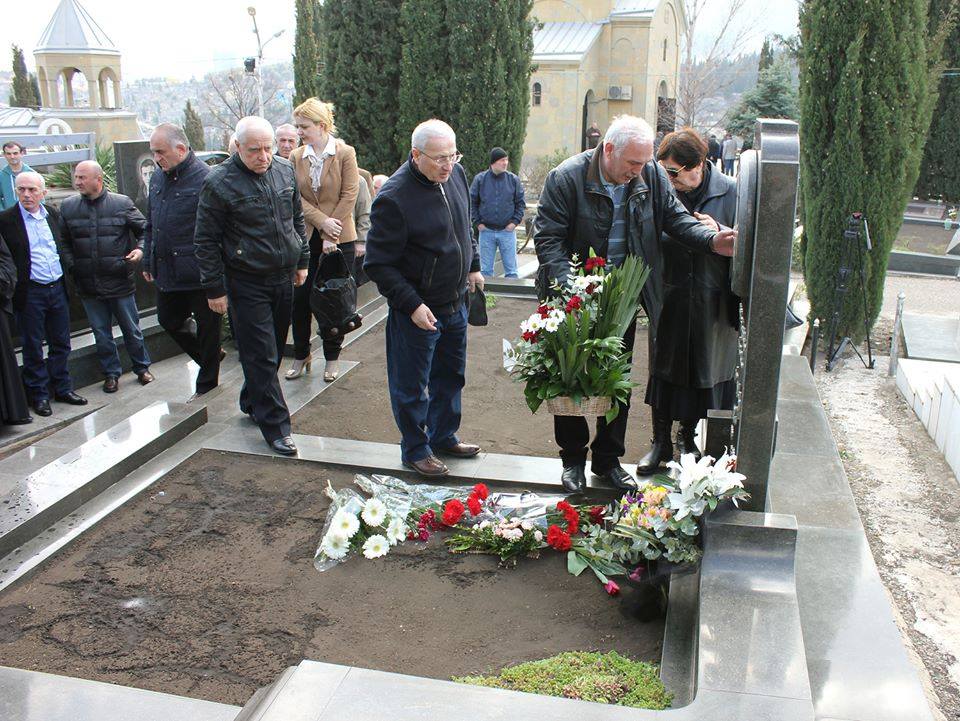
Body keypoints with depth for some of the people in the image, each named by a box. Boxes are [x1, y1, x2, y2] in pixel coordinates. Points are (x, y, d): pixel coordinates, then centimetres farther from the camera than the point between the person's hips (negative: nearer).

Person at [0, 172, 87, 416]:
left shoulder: (53, 215, 7)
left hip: (57, 288, 4)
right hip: (29, 293, -4)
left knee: (61, 343, 13)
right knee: (33, 347, 6)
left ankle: (62, 388, 26)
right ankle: (39, 394, 17)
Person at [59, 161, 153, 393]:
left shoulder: (122, 203, -5)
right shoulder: (68, 207, 3)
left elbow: (144, 230, 3)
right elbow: (63, 241, 9)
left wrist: (140, 249, -14)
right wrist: (70, 265, -3)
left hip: (120, 281, -2)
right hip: (88, 286, 2)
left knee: (132, 329, 10)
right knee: (101, 333, 12)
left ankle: (142, 368, 27)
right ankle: (111, 373, 26)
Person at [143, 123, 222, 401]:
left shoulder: (204, 178, -15)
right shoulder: (158, 178, 11)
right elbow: (150, 225, 19)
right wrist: (148, 262, 17)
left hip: (198, 274, -8)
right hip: (166, 272, 8)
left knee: (207, 326, 6)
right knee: (168, 320, 17)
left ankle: (206, 386, 22)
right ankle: (210, 357, 38)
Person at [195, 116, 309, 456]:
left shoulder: (285, 170, 5)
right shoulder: (218, 182, -11)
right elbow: (205, 241, -8)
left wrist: (302, 261, 17)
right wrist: (214, 289, -9)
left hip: (284, 278, 6)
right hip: (247, 284, -6)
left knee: (274, 349, 16)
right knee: (261, 355, -3)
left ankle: (252, 403, 36)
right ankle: (275, 426, 5)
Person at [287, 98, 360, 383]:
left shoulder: (345, 153, -5)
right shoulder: (296, 157, 5)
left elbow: (349, 195, -8)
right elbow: (296, 197, 0)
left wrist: (330, 236, -12)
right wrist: (322, 221, -15)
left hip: (340, 238, -3)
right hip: (306, 237, 3)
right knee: (301, 297, 3)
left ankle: (332, 357, 18)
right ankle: (301, 356, 18)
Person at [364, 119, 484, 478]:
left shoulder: (456, 175, 0)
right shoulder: (394, 197, -23)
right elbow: (379, 264, -20)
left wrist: (472, 265, 16)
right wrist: (411, 305, -23)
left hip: (455, 303, 8)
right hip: (417, 310, -7)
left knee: (450, 376, 21)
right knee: (412, 385, 7)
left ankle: (444, 437, 40)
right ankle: (415, 449, 27)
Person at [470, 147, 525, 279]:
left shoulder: (513, 179, 0)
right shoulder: (480, 179, -2)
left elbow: (521, 203, 5)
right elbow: (472, 202, 3)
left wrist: (515, 221, -5)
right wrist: (478, 222, -3)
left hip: (507, 231, 0)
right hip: (486, 231, 0)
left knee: (511, 269, 5)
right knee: (486, 270, 9)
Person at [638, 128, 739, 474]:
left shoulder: (730, 192, -7)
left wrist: (719, 233, -19)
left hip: (711, 306, 0)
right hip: (669, 301, 0)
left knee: (702, 369, 14)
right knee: (664, 367, 9)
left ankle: (687, 436, 35)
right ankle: (661, 441, 25)